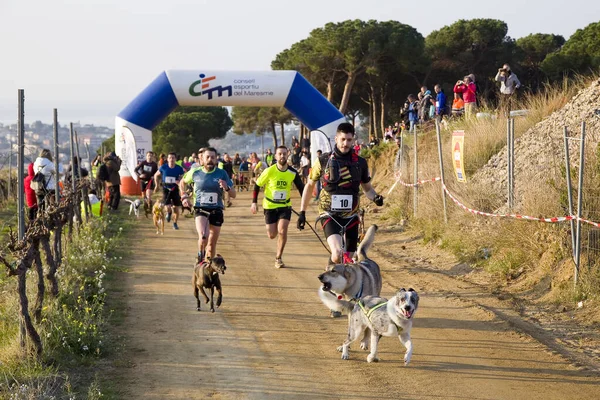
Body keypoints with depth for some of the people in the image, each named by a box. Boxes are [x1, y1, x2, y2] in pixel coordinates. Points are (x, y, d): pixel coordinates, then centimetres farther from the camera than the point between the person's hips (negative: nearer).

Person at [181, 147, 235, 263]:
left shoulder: (222, 174, -2)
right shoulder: (195, 173, -1)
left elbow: (233, 195, -1)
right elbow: (182, 182, 20)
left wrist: (226, 188, -22)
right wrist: (184, 197, 6)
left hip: (216, 211, 2)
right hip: (200, 210, -2)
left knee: (212, 244, 8)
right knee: (203, 237, -25)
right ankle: (200, 255, 5)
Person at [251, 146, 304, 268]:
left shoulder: (293, 173, -8)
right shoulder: (269, 171, -13)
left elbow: (301, 188, 3)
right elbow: (257, 186, -2)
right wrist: (254, 202, -6)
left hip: (285, 206, 1)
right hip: (270, 206, 0)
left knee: (282, 231, -17)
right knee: (272, 235, 1)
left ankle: (278, 258, -1)